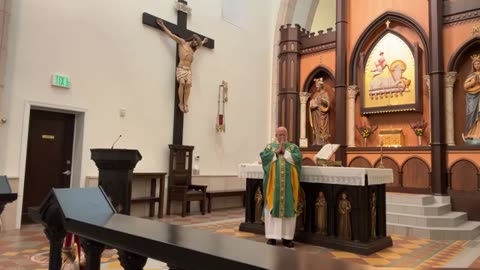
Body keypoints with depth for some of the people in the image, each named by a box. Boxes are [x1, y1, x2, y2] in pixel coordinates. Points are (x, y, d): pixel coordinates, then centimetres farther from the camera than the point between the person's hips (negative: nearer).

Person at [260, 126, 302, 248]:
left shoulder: (293, 147, 10)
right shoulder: (270, 146, 11)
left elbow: (298, 157, -7)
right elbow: (263, 157, -6)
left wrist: (285, 152, -10)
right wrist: (276, 152, -10)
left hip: (288, 183, 0)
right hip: (273, 183, 0)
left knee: (288, 208, 1)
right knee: (272, 208, 0)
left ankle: (287, 237, 8)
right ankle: (272, 236, 6)